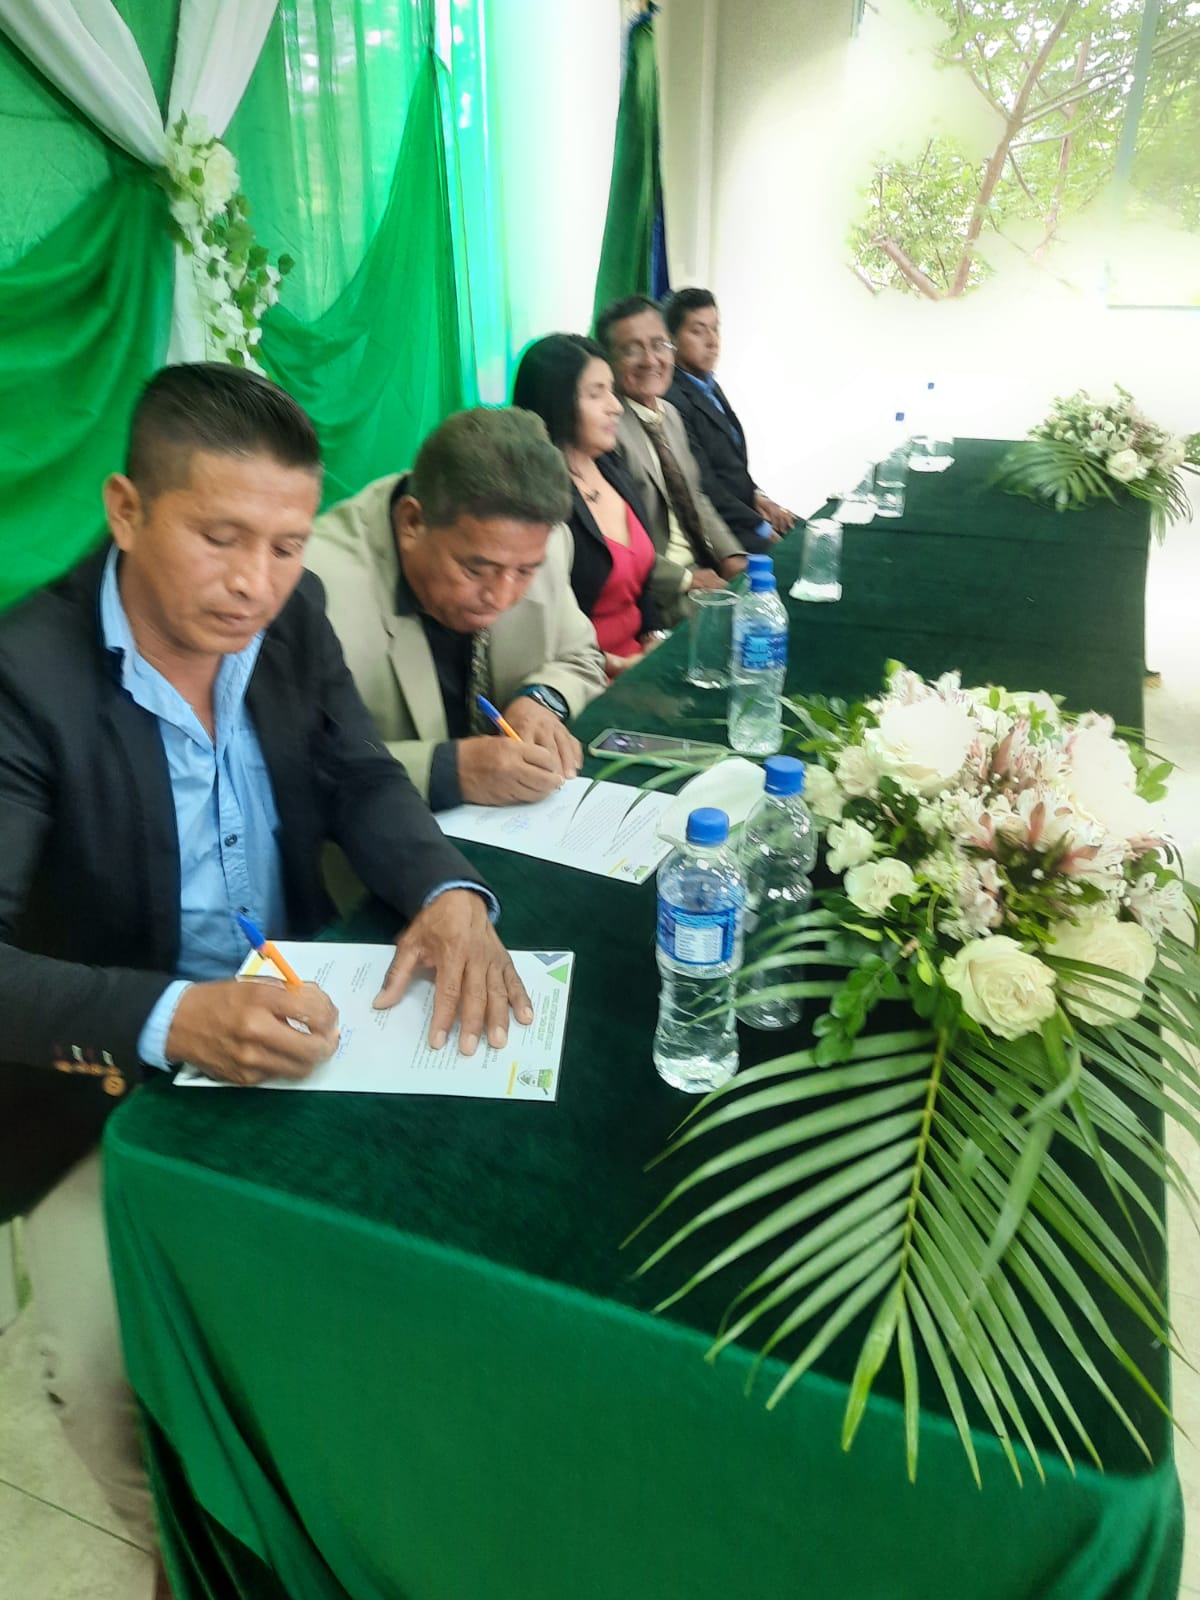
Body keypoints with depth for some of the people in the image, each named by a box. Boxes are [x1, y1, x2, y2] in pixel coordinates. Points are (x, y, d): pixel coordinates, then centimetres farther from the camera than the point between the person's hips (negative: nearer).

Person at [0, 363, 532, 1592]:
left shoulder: (292, 615, -5)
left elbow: (362, 782, -1)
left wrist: (451, 894, -22)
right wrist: (172, 1019, -42)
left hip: (291, 1023, 5)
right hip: (113, 1081, -4)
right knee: (109, 1372, -18)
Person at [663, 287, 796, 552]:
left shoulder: (710, 387, 13)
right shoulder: (673, 400, -18)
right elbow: (704, 488, -19)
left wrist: (756, 496, 2)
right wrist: (762, 528, -13)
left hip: (744, 512, 9)